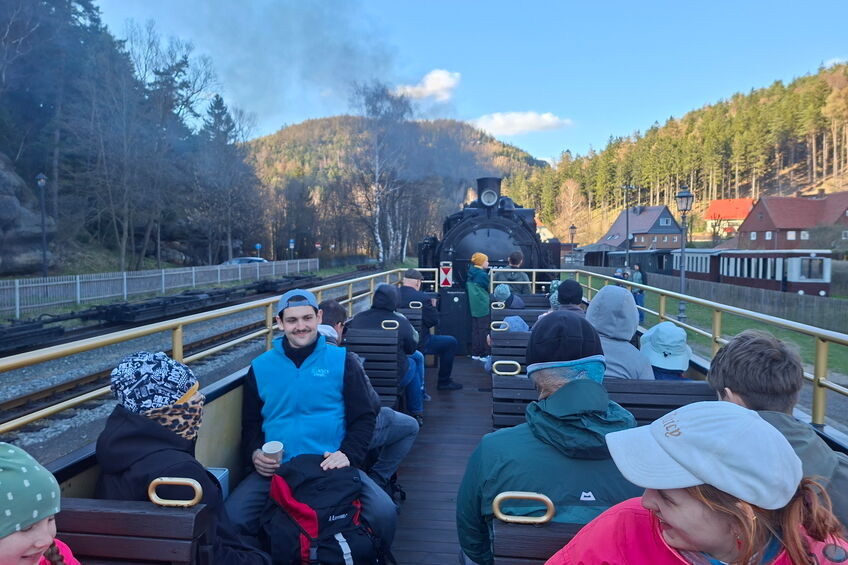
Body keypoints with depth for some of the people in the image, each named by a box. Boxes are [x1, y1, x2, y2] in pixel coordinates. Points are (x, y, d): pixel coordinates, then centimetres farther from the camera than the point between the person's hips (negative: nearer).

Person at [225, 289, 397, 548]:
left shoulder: (342, 361, 7)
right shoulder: (260, 367, 13)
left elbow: (364, 417, 6)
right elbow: (250, 424, 20)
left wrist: (347, 454, -11)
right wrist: (255, 454, -1)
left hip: (333, 467, -1)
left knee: (384, 513, -25)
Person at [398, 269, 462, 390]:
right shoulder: (423, 298, -19)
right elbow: (434, 322, -10)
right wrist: (433, 307, 7)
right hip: (419, 344, -7)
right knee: (451, 342, 10)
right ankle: (444, 382, 19)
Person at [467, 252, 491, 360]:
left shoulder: (471, 274, 9)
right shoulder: (483, 275, -15)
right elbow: (490, 289, -7)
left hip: (473, 306, 8)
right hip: (483, 306, -8)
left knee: (475, 329, 11)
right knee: (484, 329, -2)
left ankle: (475, 353, 15)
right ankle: (484, 354, 0)